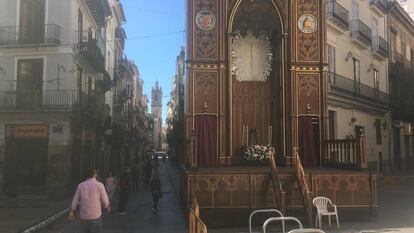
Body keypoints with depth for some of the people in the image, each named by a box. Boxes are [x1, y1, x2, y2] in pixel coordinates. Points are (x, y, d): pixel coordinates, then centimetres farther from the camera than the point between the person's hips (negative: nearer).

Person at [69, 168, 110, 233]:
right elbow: (105, 201, -5)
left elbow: (75, 200, 6)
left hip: (83, 216, 4)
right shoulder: (99, 185, -9)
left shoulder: (80, 185, 1)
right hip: (95, 216, -4)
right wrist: (108, 207, 15)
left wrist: (72, 212, 19)